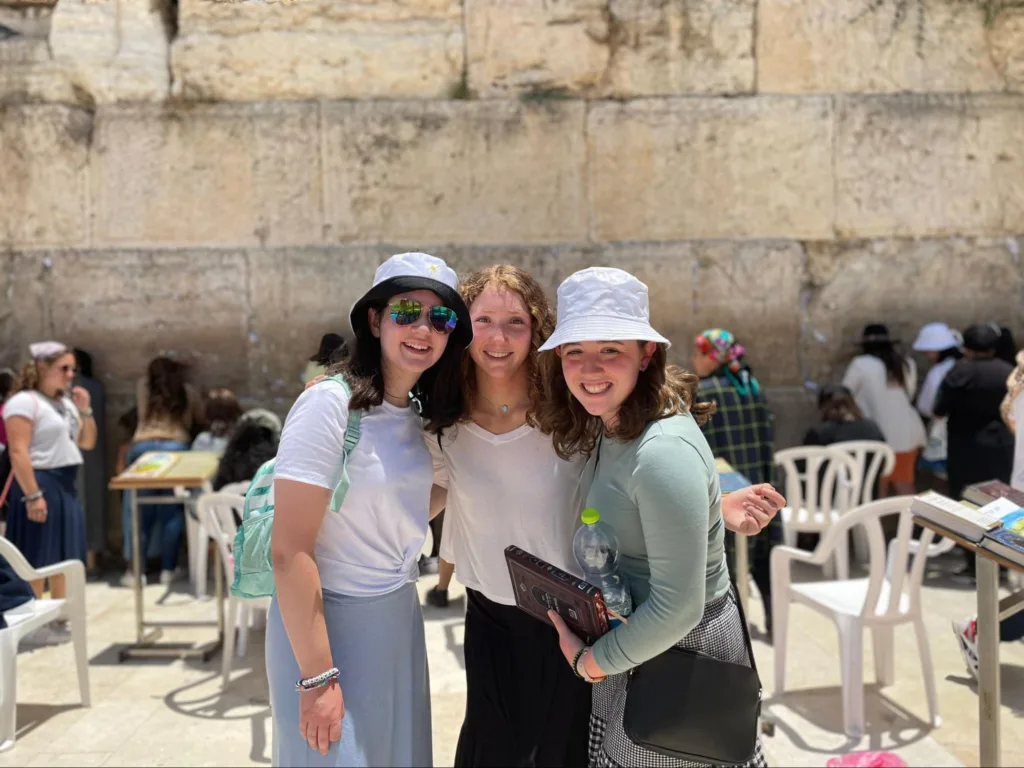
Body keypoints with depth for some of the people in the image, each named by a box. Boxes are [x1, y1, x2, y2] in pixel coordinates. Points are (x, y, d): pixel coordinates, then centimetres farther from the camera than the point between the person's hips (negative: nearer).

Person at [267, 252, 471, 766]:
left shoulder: (415, 411, 3)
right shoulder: (329, 403, -20)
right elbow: (289, 552, -22)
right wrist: (317, 678, -20)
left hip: (399, 617, 7)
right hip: (329, 621, -7)